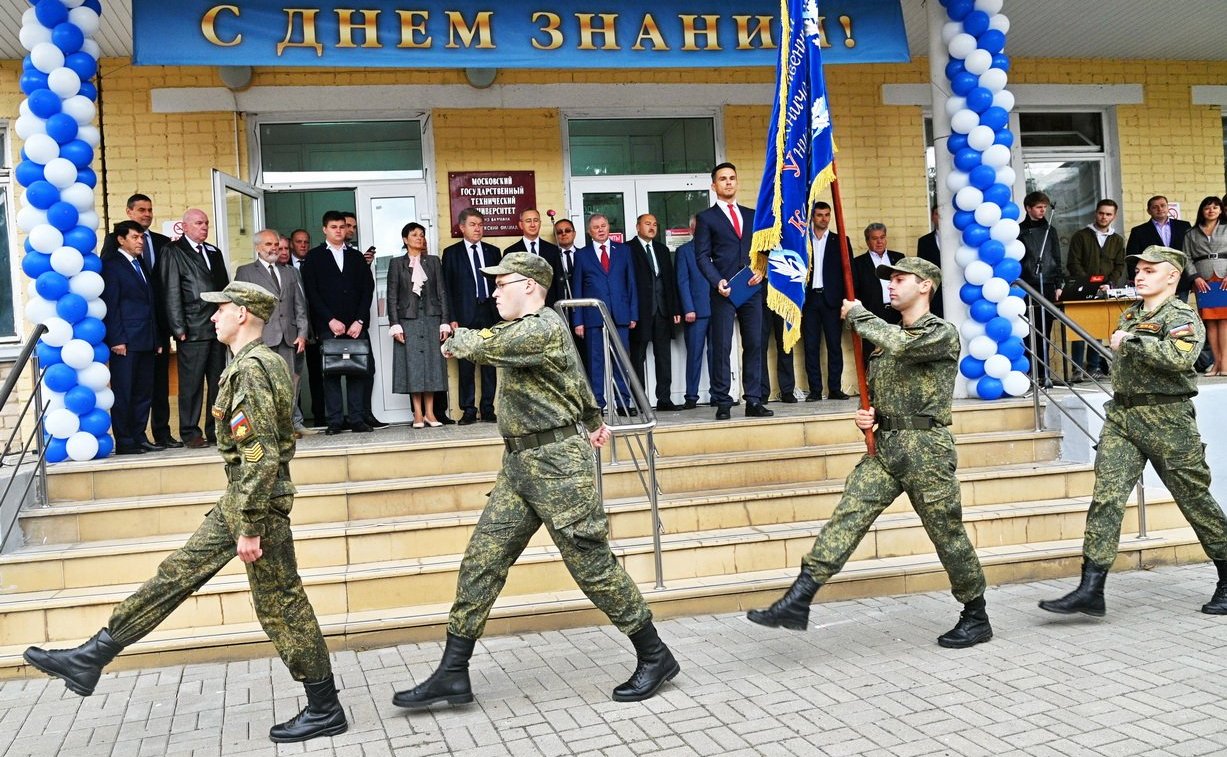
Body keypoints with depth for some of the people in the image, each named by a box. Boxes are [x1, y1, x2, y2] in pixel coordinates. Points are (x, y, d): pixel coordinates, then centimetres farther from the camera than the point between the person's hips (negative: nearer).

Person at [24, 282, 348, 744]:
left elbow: (261, 456, -25)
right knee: (176, 574, 13)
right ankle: (89, 659, 22)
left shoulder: (251, 368, -19)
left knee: (280, 605, -1)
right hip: (238, 500, 10)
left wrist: (249, 528, -23)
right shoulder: (261, 362, 13)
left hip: (256, 503, -10)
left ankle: (325, 710, 9)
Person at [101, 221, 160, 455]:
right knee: (123, 392, -3)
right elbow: (110, 305, -9)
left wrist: (156, 339, 15)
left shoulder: (140, 265, 20)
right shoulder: (112, 265, -3)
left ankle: (139, 438, 14)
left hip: (146, 341, 8)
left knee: (143, 392, 8)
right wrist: (117, 339, -15)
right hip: (126, 341, -8)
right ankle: (124, 442, 0)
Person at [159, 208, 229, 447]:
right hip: (193, 330, -6)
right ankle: (190, 433, 5)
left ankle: (215, 431, 14)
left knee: (218, 382, 7)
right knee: (191, 384, -2)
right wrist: (179, 328, -11)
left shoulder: (214, 252, 19)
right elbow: (171, 293, -6)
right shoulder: (173, 252, -1)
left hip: (217, 327, 6)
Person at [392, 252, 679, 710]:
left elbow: (482, 346, -26)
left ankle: (654, 657, 13)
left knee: (592, 565, -3)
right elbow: (577, 379, 31)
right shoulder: (524, 330, 18)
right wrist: (593, 420, 43)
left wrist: (456, 341, -3)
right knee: (480, 562, 4)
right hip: (519, 464, 10)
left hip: (557, 463, -10)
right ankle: (452, 674, 9)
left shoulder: (543, 329, -15)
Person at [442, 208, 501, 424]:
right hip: (465, 316, -2)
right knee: (466, 365, -1)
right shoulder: (451, 253, 6)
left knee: (490, 363, 3)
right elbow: (447, 288, 2)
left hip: (490, 314, 2)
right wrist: (452, 318, -6)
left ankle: (488, 409, 9)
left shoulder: (493, 251, 13)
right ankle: (468, 410, 5)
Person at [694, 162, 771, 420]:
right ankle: (722, 403, -1)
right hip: (724, 292, -4)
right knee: (721, 347, -5)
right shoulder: (706, 218, 7)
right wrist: (717, 281, -14)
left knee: (754, 345, 3)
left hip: (752, 289, 4)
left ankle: (754, 401, 8)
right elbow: (702, 256, 0)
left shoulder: (752, 215, 19)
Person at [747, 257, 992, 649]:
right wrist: (866, 415, 3)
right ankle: (797, 602, -15)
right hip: (884, 445, 6)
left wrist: (857, 315, -15)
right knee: (847, 516, -8)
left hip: (926, 449, -6)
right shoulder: (886, 335, 17)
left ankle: (976, 618, 24)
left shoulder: (943, 333, -6)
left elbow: (902, 345, -28)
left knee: (948, 535, 5)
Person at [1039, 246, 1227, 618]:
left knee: (1195, 499, 6)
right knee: (1106, 496, -5)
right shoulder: (1130, 314, 14)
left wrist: (1131, 341, -21)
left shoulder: (1182, 317, -8)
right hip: (1121, 418, 6)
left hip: (1167, 420, -6)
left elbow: (1180, 357, -27)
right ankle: (1090, 590, -8)